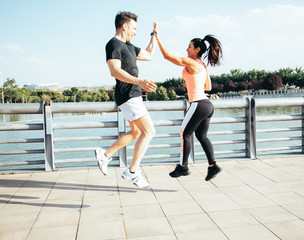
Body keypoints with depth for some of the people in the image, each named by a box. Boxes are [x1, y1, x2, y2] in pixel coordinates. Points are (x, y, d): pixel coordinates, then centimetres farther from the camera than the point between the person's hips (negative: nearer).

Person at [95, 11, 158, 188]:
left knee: (136, 132, 19)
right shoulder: (113, 45, -10)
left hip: (134, 95, 11)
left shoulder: (128, 46, 20)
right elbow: (115, 71, -26)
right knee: (149, 131, -11)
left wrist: (154, 34, 29)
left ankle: (105, 154, 25)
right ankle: (132, 172, -5)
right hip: (127, 96, -11)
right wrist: (139, 82, -38)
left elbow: (149, 55, 31)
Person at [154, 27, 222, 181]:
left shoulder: (191, 62, -9)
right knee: (202, 136, 14)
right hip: (207, 105, 9)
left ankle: (183, 167, 12)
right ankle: (212, 166, 12)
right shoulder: (203, 66, 15)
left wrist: (157, 37, -3)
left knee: (185, 134, 4)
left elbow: (167, 56, -9)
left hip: (198, 104, -9)